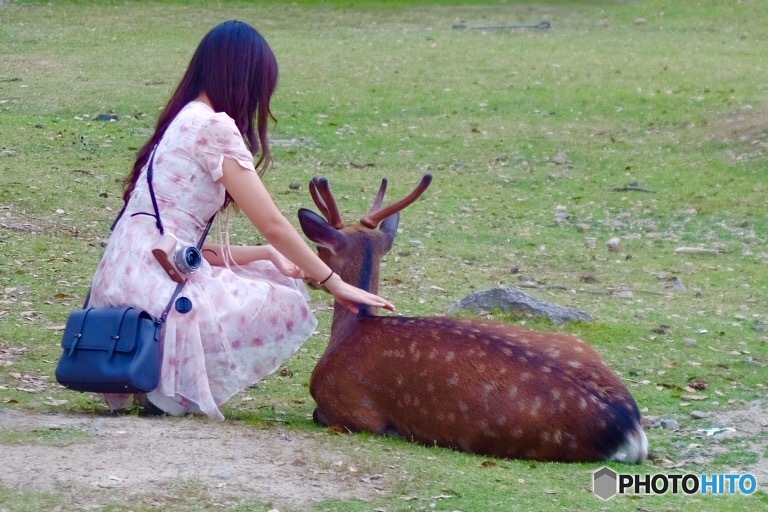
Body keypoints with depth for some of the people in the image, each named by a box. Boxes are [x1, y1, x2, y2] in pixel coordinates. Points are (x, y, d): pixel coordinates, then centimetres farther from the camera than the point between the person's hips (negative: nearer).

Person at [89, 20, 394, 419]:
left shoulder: (184, 122, 19)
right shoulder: (214, 127, -10)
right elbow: (272, 225, -8)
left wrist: (268, 254, 17)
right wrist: (334, 283, 1)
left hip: (128, 283, 9)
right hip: (154, 289, -9)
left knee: (273, 277, 19)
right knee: (289, 310, 1)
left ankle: (161, 372, 8)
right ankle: (170, 390, -4)